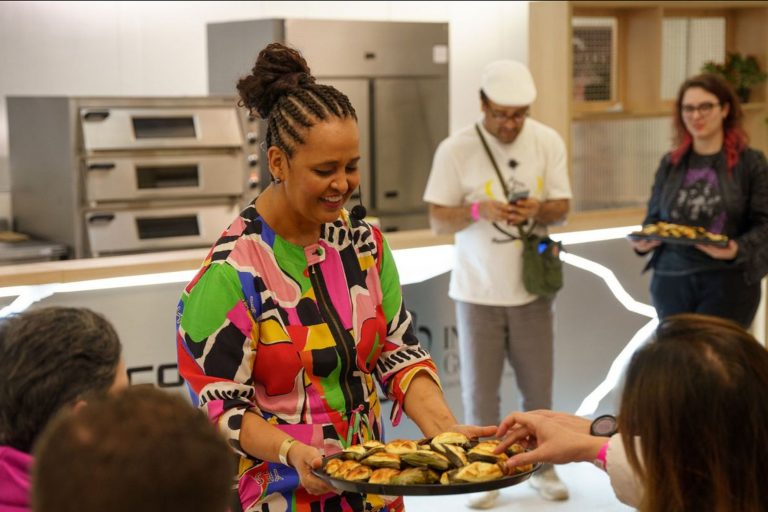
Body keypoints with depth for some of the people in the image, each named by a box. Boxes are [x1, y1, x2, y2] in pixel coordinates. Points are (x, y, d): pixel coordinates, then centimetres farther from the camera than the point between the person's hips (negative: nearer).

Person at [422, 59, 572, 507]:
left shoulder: (548, 142, -4)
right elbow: (438, 220, -8)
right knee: (480, 390, 6)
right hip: (478, 290, -2)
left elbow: (563, 208, 1)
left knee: (539, 386, 11)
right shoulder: (455, 149, -11)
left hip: (532, 287, 2)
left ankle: (543, 466, 29)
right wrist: (478, 209, -27)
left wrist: (539, 209, -22)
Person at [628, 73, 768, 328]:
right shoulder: (670, 163, 10)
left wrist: (738, 250, -23)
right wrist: (643, 241, -7)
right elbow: (653, 218, 15)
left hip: (728, 281, -4)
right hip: (671, 280, 4)